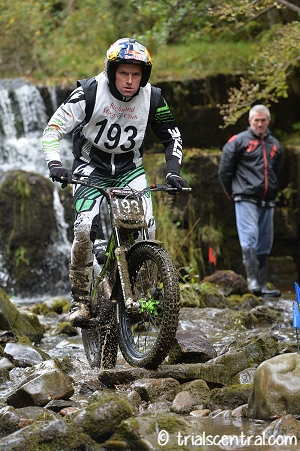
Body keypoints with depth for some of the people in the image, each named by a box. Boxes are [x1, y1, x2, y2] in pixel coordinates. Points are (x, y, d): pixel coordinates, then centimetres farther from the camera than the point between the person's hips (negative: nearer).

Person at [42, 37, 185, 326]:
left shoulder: (152, 98, -11)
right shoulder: (90, 92, -20)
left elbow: (172, 136, 3)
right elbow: (54, 129, -18)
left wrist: (173, 171, -11)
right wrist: (55, 164, -34)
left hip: (130, 168, 3)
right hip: (91, 166, -2)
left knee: (147, 227, -17)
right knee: (85, 228, -23)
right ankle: (80, 299, -7)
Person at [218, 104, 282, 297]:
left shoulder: (275, 145, 15)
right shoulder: (239, 142, -1)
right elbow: (224, 170, 0)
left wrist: (272, 192, 17)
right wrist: (233, 193, 4)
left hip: (267, 202, 6)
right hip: (246, 200, -6)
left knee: (265, 244, 7)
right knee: (249, 239, -16)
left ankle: (262, 285, 11)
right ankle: (253, 280, -22)